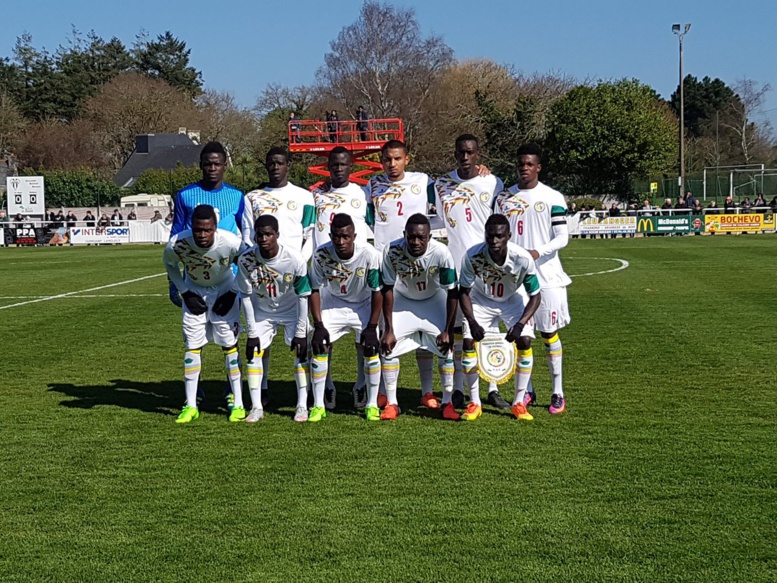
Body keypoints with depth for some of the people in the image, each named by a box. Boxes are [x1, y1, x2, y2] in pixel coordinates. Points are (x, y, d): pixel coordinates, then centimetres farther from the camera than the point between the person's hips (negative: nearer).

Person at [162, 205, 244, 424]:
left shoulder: (231, 243, -33)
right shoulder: (176, 244, -29)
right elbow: (170, 265, -4)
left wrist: (232, 293, -13)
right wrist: (185, 293, -10)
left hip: (223, 289, -1)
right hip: (194, 291, 1)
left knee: (230, 344, -4)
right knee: (192, 346, -2)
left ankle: (238, 404, 3)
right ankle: (190, 406, 5)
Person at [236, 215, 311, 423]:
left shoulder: (294, 259, -29)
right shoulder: (246, 260, -25)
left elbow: (303, 296, -19)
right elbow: (246, 297, -14)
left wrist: (301, 332, -18)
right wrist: (252, 333, -14)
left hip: (292, 310, -1)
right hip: (261, 311, 2)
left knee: (300, 351, -11)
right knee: (253, 353, -7)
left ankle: (302, 405, -2)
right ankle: (257, 407, 0)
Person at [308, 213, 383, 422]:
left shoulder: (369, 254, -29)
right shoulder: (321, 255, -25)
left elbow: (377, 292, -18)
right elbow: (315, 290, -13)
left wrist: (372, 327, -18)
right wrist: (318, 325, -19)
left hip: (363, 305, -1)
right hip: (333, 303, 1)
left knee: (370, 349, -12)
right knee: (320, 348, -10)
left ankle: (372, 404, 4)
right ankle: (318, 405, 0)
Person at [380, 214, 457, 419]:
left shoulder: (441, 253, -33)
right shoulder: (392, 252, -31)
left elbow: (452, 293, -21)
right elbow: (387, 290, -18)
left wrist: (448, 331, -19)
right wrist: (389, 329, -18)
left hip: (434, 300, -1)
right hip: (403, 300, 1)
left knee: (446, 345, -12)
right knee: (388, 345, -12)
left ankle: (447, 402, 2)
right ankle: (391, 403, 0)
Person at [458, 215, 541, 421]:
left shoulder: (522, 259, -32)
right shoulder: (473, 256, -31)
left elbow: (535, 296, -19)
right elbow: (464, 292, -17)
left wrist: (520, 324, -31)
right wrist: (472, 322, -30)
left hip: (513, 301, 0)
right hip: (481, 300, 0)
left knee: (525, 341, -17)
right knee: (469, 342, -15)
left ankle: (519, 402, -1)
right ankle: (475, 403, -1)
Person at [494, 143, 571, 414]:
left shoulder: (552, 198, -1)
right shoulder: (504, 198, 8)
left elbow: (562, 238, -5)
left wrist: (537, 252, -20)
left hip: (546, 275, -3)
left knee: (549, 333, 1)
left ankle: (558, 393, 8)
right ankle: (527, 391, 18)